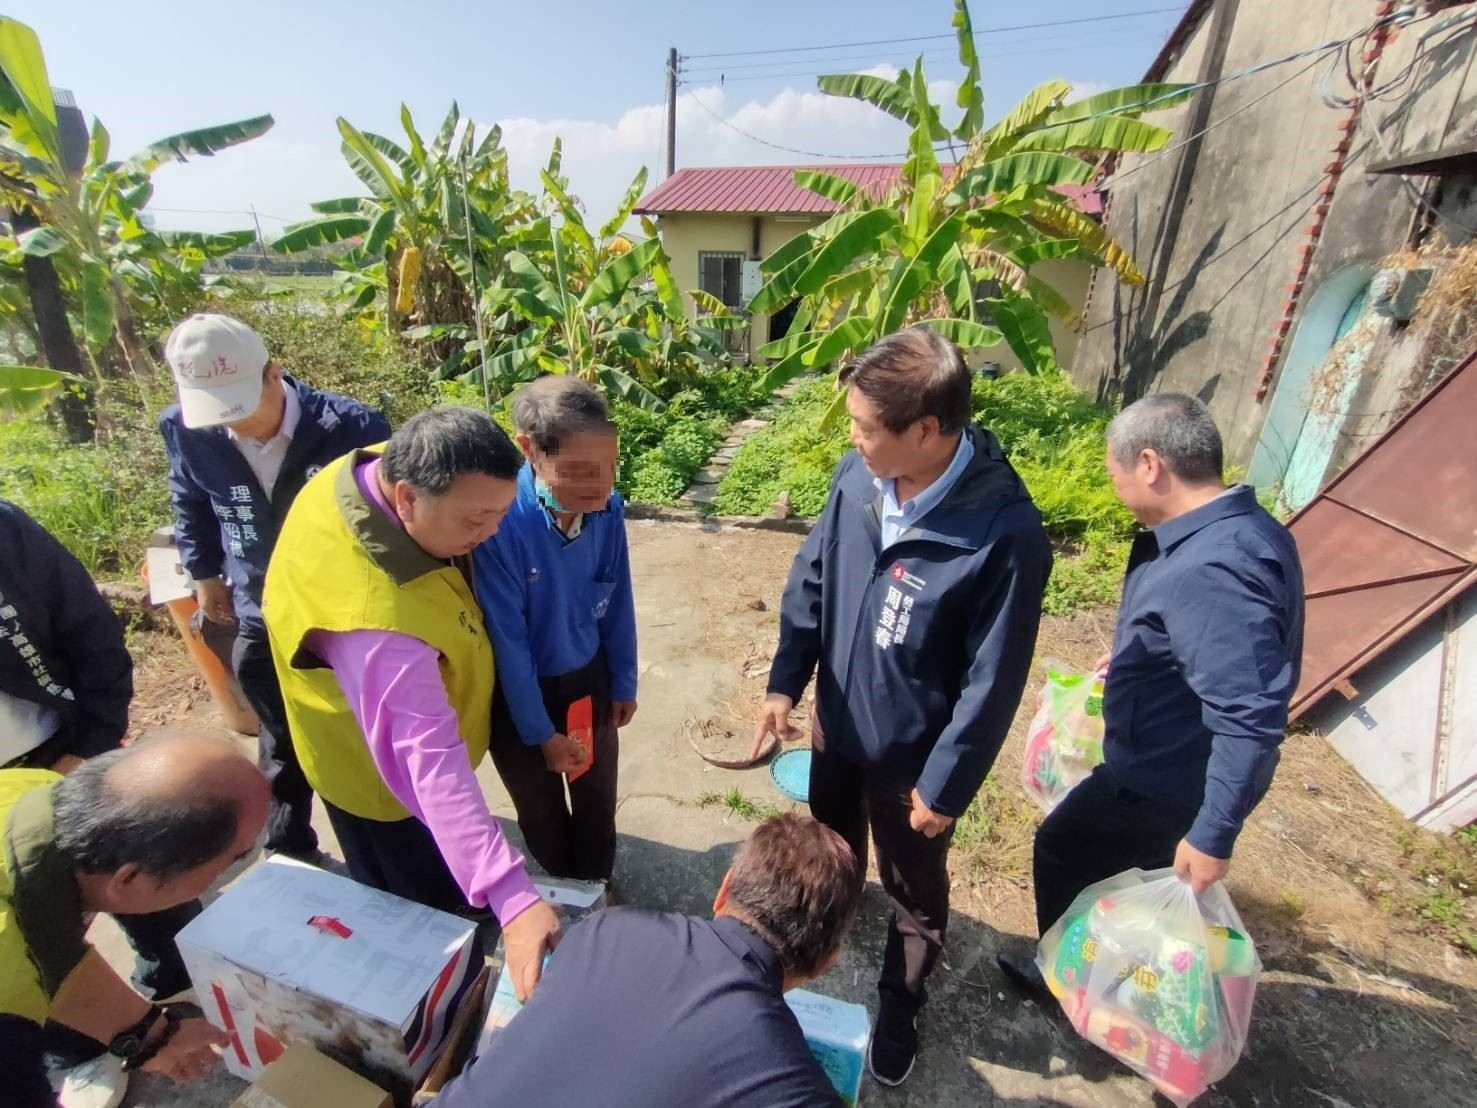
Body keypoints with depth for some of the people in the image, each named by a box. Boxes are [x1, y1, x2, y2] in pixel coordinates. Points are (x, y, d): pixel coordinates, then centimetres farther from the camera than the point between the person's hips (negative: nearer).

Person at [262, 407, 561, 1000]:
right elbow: (431, 762, -49)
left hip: (398, 728, 8)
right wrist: (512, 898, -49)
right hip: (383, 771, -8)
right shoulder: (375, 613, -46)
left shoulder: (377, 470, -20)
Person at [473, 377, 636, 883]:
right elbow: (507, 639, -22)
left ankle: (597, 891, 53)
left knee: (597, 798, 24)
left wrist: (624, 684, 6)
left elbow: (618, 604, -5)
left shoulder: (607, 509, -19)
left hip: (590, 679, 3)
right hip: (519, 691, -3)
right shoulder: (497, 520, -32)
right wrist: (541, 732, -12)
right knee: (541, 811, 23)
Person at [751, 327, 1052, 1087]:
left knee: (915, 895, 23)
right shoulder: (857, 477, -14)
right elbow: (811, 582, -1)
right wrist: (785, 683, -2)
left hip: (913, 755, -5)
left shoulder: (1005, 532, -29)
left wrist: (945, 786, -12)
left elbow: (992, 682, -20)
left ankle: (898, 1010, 53)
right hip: (836, 724, 5)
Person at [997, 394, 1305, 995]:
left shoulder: (1209, 571, -35)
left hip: (1164, 785, -8)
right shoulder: (1241, 527, -1)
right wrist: (1133, 658, 24)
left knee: (1061, 850, 15)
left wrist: (1213, 836, -26)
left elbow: (1249, 718, -34)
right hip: (1172, 764, 9)